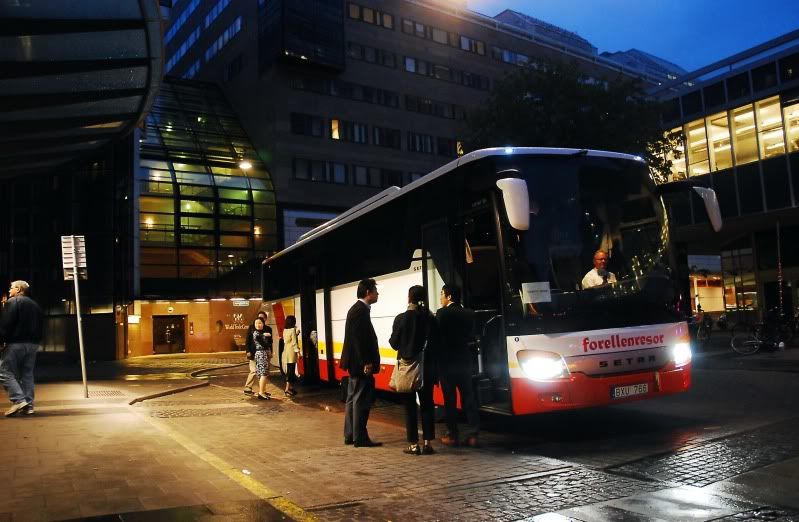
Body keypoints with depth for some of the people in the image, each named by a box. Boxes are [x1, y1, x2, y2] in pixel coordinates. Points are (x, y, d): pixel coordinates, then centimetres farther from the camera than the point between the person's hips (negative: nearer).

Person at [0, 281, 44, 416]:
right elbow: (40, 326, 18)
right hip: (33, 344, 7)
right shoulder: (35, 305, 19)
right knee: (27, 374, 8)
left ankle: (18, 400, -15)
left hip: (16, 343, -7)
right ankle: (28, 405, 5)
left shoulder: (12, 302, -4)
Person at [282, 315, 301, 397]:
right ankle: (287, 389, -13)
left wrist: (296, 334, 18)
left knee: (289, 370, 13)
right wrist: (298, 351, -11)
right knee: (291, 370, -8)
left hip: (286, 351, 8)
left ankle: (291, 387, 19)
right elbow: (294, 342, -14)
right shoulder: (293, 330, -10)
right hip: (292, 351, -8)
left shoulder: (285, 330, 11)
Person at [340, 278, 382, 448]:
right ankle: (360, 438, 2)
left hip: (355, 363, 11)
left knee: (353, 399, 13)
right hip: (361, 363, -11)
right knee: (361, 400, -4)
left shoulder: (357, 309, 14)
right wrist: (366, 362, -20)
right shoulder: (361, 310, -17)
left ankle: (350, 435, 20)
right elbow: (359, 339, -22)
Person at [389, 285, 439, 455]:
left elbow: (394, 344, -6)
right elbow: (435, 345, 2)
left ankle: (413, 444, 6)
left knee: (410, 406, 5)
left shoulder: (401, 318, -12)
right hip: (426, 368, 3)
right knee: (427, 404, 10)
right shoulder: (431, 319, -3)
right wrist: (434, 369, 13)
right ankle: (428, 443, 10)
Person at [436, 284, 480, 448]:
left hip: (447, 361, -5)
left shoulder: (442, 313, -11)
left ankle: (452, 435, 7)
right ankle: (473, 434, 7)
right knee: (468, 397, 8)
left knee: (450, 399, 3)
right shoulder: (468, 314, 4)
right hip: (464, 360, 5)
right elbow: (468, 336, 8)